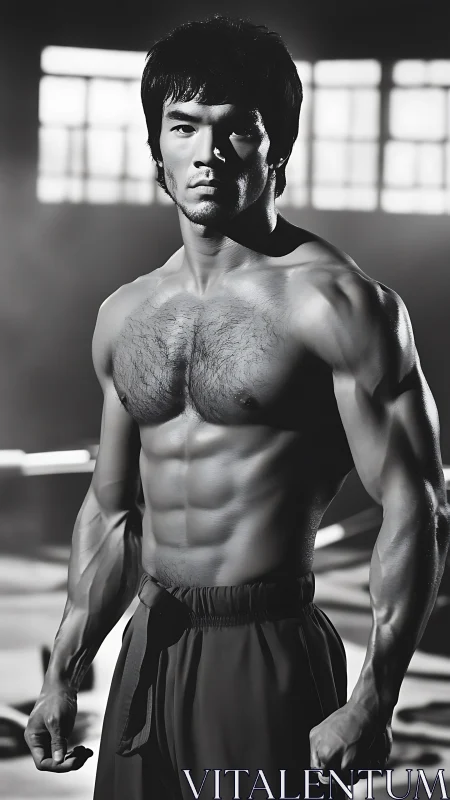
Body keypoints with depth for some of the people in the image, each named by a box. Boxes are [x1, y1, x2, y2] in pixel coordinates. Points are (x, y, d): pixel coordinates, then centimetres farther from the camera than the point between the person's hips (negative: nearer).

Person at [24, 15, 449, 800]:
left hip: (269, 656, -6)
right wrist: (64, 676, 15)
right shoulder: (124, 315, 9)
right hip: (148, 654, 6)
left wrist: (372, 703, -19)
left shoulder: (333, 303, -11)